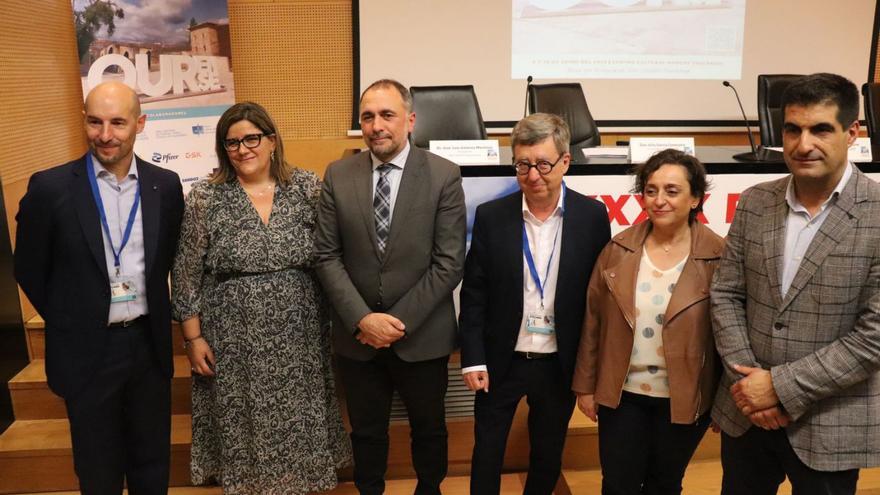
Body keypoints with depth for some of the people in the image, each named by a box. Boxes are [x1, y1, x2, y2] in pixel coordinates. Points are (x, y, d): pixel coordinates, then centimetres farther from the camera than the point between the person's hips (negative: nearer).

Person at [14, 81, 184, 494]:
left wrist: (150, 314, 7)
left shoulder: (165, 185, -2)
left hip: (149, 344, 2)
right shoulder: (50, 187, -10)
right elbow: (29, 269, 0)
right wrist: (70, 322, 6)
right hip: (87, 352, -2)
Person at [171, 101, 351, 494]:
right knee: (243, 426, 13)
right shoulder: (205, 198, -6)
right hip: (234, 340, -1)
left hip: (299, 337, 2)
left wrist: (337, 317, 0)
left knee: (300, 424, 15)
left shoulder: (307, 187, -2)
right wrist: (193, 337, -3)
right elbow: (186, 274, -2)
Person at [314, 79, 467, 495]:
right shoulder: (338, 176, -2)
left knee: (428, 427, 20)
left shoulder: (444, 175, -9)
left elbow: (449, 263, -11)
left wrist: (399, 321, -15)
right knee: (366, 430, 18)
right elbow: (327, 256, -3)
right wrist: (362, 318, -14)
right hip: (357, 335, 2)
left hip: (422, 335, -1)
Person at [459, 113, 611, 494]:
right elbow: (473, 294, -4)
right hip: (501, 361, 0)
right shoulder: (491, 216, -8)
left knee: (548, 455, 20)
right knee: (487, 452, 14)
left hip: (561, 364, 1)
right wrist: (473, 359, -7)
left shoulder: (592, 216, -7)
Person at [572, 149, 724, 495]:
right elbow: (593, 320, 0)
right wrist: (586, 385, 2)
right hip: (621, 393, 2)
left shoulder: (718, 256, -12)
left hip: (683, 399, -1)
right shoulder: (619, 249, -5)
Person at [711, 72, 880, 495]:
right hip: (746, 411, 4)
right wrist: (747, 379, -9)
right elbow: (725, 295, 1)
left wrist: (781, 386, -17)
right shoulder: (754, 203, -1)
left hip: (829, 426, -3)